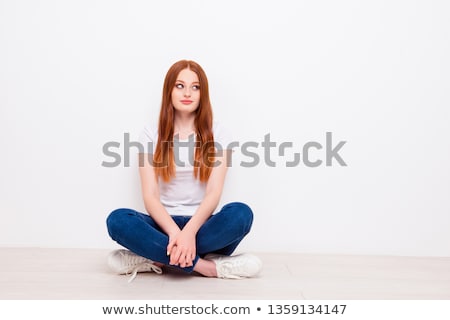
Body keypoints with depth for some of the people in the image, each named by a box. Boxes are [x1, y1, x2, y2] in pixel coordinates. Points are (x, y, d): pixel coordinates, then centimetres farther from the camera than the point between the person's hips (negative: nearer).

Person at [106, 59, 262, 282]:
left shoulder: (217, 134, 2)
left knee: (241, 213, -31)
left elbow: (214, 192, -9)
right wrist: (174, 232, -26)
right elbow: (150, 196, -7)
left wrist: (190, 231, -28)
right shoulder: (151, 134, 3)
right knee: (117, 220, -30)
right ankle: (210, 266, -29)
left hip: (201, 225, 0)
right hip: (164, 225, 1)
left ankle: (156, 260, -25)